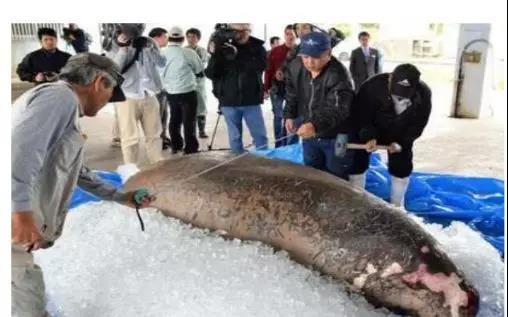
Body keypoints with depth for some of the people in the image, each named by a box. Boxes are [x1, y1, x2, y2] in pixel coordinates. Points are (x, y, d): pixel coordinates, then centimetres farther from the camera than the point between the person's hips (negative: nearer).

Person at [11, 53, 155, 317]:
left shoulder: (64, 106, 22)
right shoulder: (60, 96, -11)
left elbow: (77, 173, 32)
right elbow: (20, 147, -27)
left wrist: (121, 197, 37)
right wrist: (20, 210, -32)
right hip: (17, 222, -10)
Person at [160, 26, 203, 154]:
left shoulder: (163, 54, 0)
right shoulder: (188, 53, -13)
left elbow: (160, 73, 10)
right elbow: (201, 71, -3)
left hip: (171, 92, 5)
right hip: (187, 92, -5)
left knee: (174, 119, 16)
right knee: (189, 120, 2)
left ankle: (176, 146, 23)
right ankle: (190, 148, 5)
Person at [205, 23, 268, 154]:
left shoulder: (257, 46, 3)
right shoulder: (222, 47, 1)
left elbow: (261, 65, -16)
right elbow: (210, 74, -2)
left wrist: (237, 56, -23)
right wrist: (216, 55, -18)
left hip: (251, 100, 0)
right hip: (229, 101, 0)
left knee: (260, 136, 4)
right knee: (235, 137, 8)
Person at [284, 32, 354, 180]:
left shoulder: (338, 75, -27)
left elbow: (338, 109, -37)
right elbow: (292, 95, 13)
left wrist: (315, 125, -51)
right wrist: (290, 115, 0)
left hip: (336, 138, -6)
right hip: (309, 135, 7)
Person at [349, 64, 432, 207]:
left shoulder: (423, 94, -26)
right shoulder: (373, 86, -36)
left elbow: (418, 124, -15)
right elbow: (359, 115, -27)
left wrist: (402, 142, -26)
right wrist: (368, 136, -41)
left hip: (400, 135, 2)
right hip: (369, 132, -2)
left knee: (402, 168, 7)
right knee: (357, 163, 1)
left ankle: (397, 206, 28)